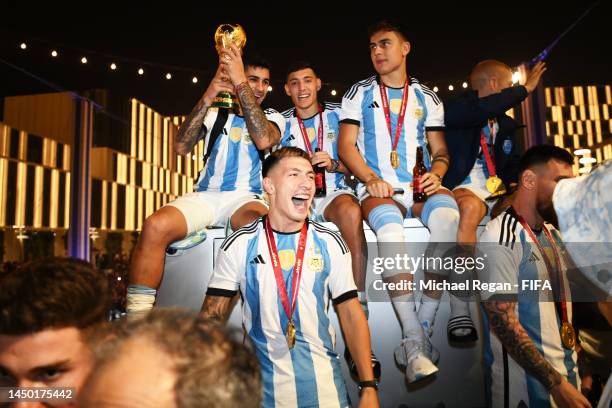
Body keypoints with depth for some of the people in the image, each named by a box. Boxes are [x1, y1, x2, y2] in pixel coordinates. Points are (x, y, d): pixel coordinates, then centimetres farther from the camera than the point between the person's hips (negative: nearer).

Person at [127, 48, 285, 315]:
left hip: (245, 199, -1)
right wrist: (206, 99, -10)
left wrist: (240, 82, -14)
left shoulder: (273, 117, 14)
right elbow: (181, 147, 0)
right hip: (205, 195, 2)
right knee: (155, 226, -28)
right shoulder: (215, 114, 17)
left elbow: (264, 140, -13)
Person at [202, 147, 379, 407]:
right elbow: (212, 318, -3)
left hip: (324, 383, 1)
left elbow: (351, 314, 0)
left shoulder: (330, 244, -2)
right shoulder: (239, 245, -5)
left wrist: (368, 387, -4)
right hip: (260, 385, 0)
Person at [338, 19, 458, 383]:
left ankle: (422, 327, -26)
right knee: (390, 227, -37)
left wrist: (436, 173, -7)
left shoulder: (427, 97, 20)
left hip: (421, 188, 2)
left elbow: (441, 151, 16)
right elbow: (346, 145, 6)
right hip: (378, 189, -1)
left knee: (446, 211, -34)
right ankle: (415, 340, -33)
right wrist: (371, 179, -12)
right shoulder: (359, 93, 16)